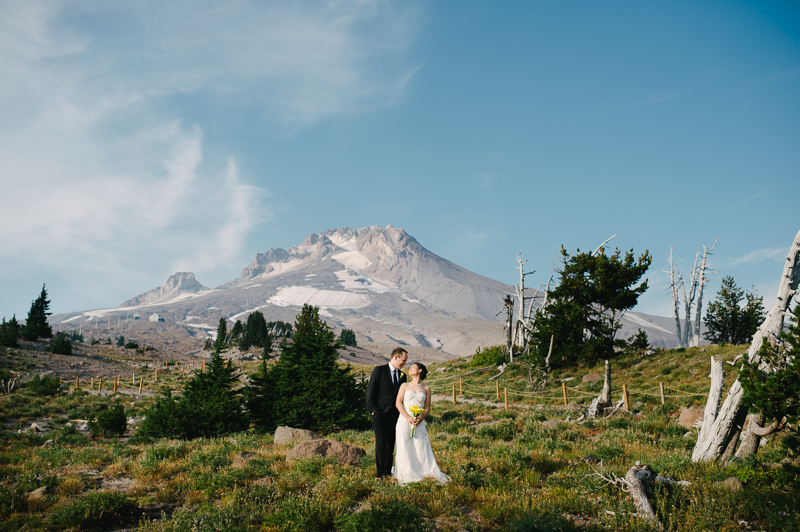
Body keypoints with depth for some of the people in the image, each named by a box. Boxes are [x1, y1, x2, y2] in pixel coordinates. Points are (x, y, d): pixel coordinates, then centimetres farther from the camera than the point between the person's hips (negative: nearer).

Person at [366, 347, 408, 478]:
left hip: (394, 414, 5)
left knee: (390, 443, 7)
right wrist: (372, 410, -8)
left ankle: (388, 471, 16)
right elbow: (370, 392, -4)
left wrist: (401, 412, 6)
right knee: (381, 442, -5)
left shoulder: (402, 375, 12)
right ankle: (380, 472, 4)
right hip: (380, 413, -5)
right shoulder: (379, 370, -3)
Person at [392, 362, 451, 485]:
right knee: (404, 448, -1)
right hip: (404, 422, 0)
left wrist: (420, 418, -11)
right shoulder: (405, 386, 10)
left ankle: (427, 473, 3)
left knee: (421, 449, -4)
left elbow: (427, 408, 9)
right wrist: (408, 418, -13)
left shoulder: (426, 389, 11)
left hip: (419, 423, 0)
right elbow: (398, 403, 0)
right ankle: (406, 475, 6)